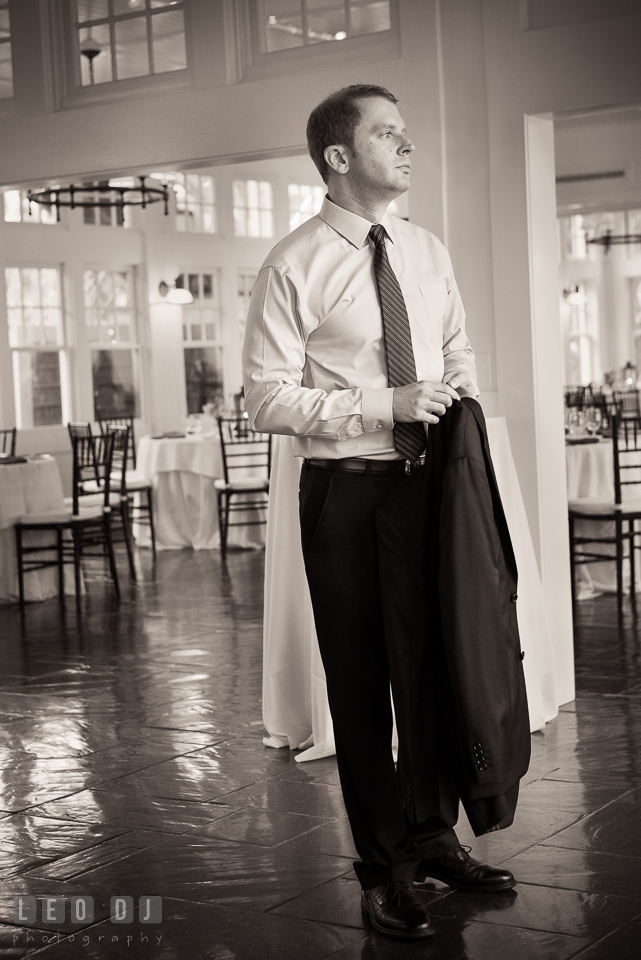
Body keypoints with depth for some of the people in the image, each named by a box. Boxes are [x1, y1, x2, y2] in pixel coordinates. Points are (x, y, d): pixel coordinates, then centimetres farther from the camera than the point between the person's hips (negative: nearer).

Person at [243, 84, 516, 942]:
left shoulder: (429, 254, 10)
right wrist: (384, 404, -21)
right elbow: (267, 399, -13)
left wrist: (458, 407, -3)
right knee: (361, 683, 5)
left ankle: (437, 836, 31)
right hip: (348, 492, -5)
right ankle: (384, 870, 20)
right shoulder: (295, 267, -9)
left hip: (431, 484, 5)